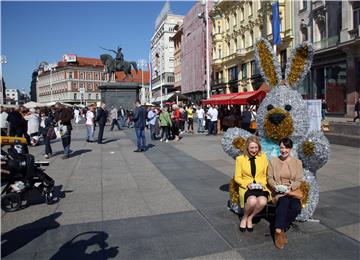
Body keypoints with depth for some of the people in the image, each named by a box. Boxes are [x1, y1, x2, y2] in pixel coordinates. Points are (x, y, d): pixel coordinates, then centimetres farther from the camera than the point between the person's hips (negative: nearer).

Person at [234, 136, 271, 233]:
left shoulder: (263, 157, 10)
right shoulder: (240, 159, 4)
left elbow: (266, 175, 12)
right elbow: (237, 177, 5)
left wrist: (262, 183, -8)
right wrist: (247, 184, -13)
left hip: (261, 187, 2)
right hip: (246, 187, -2)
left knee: (262, 201, -32)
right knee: (252, 200, -35)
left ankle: (249, 218, -3)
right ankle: (244, 217, -3)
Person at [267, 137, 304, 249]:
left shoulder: (297, 162, 9)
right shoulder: (273, 161, 9)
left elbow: (298, 180, 4)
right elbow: (269, 178, 7)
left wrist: (290, 187, -16)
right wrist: (275, 185, -14)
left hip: (292, 190, 1)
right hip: (278, 191, -1)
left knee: (296, 207, -31)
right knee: (284, 201, -36)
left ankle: (280, 229, -11)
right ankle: (279, 231, -31)